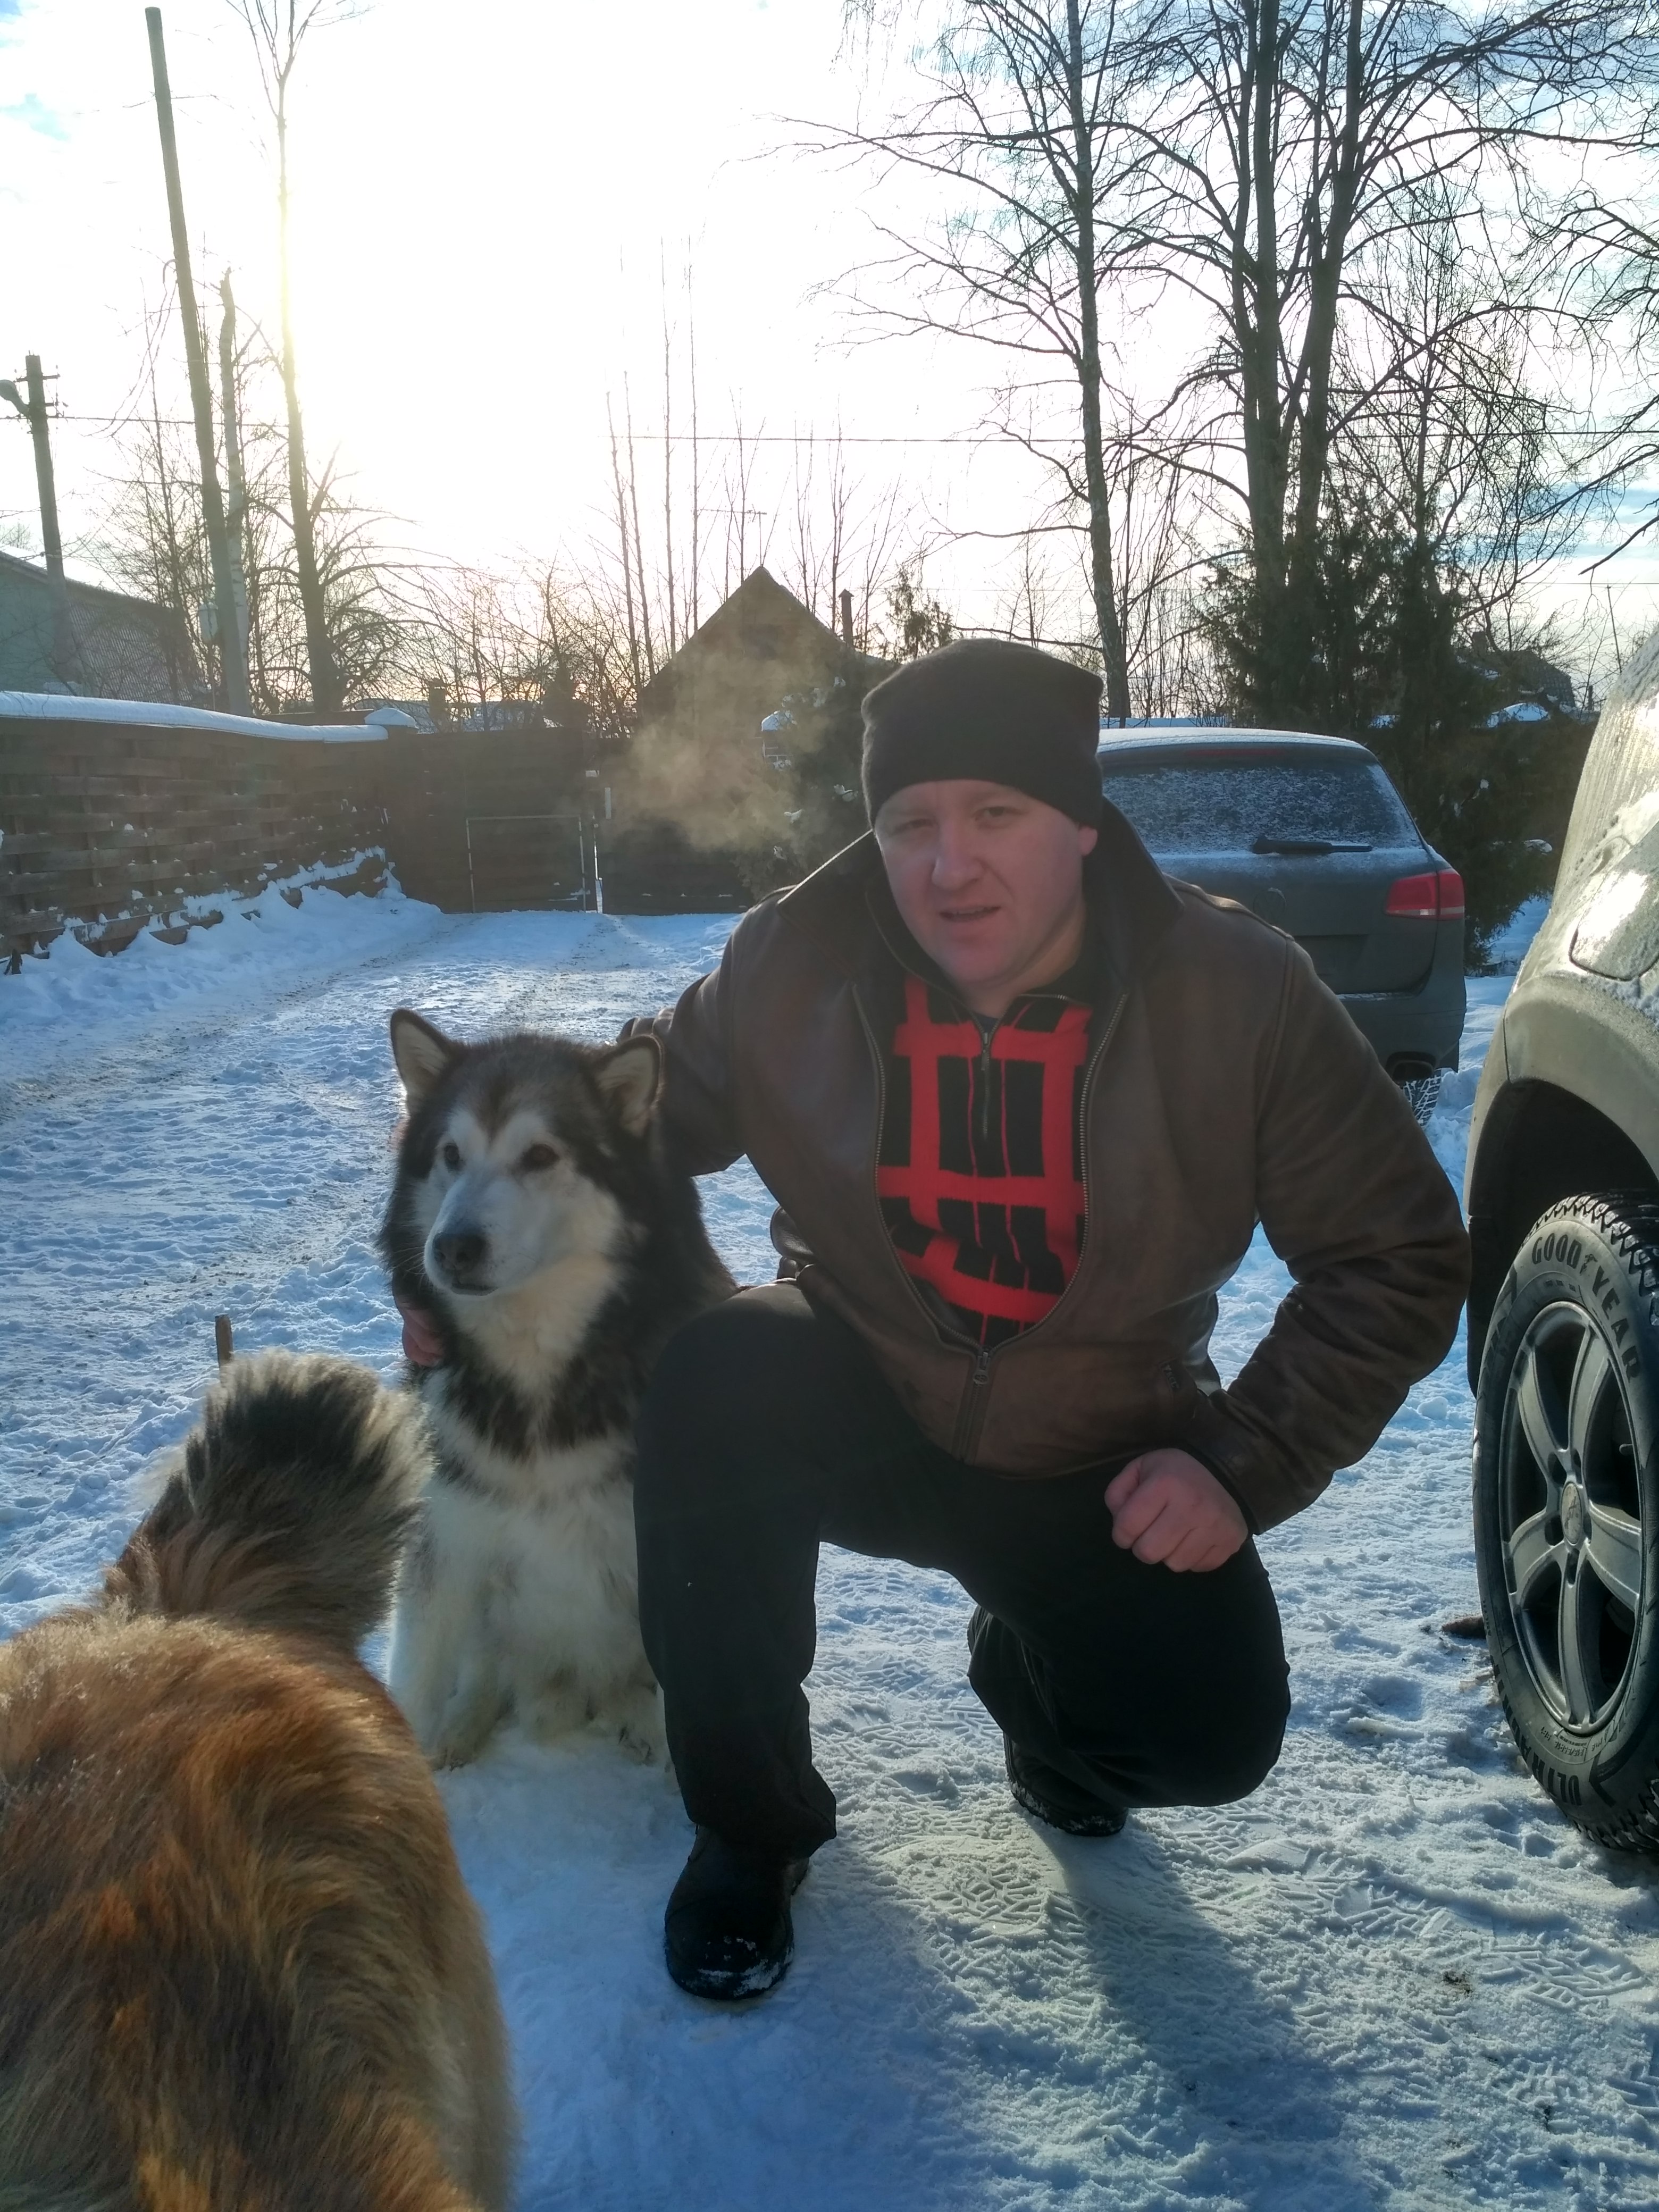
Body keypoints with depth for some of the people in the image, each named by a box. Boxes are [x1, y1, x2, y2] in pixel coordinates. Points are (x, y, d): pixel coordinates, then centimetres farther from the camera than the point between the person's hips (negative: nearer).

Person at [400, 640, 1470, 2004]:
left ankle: (1030, 1670, 22)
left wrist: (1245, 1466, -17)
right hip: (866, 1405, 1)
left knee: (1213, 1735, -20)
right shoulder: (791, 965, -14)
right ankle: (753, 1828, -5)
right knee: (717, 1380, -31)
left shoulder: (1236, 992, -18)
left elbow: (1397, 1258, -9)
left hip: (1102, 1462, 0)